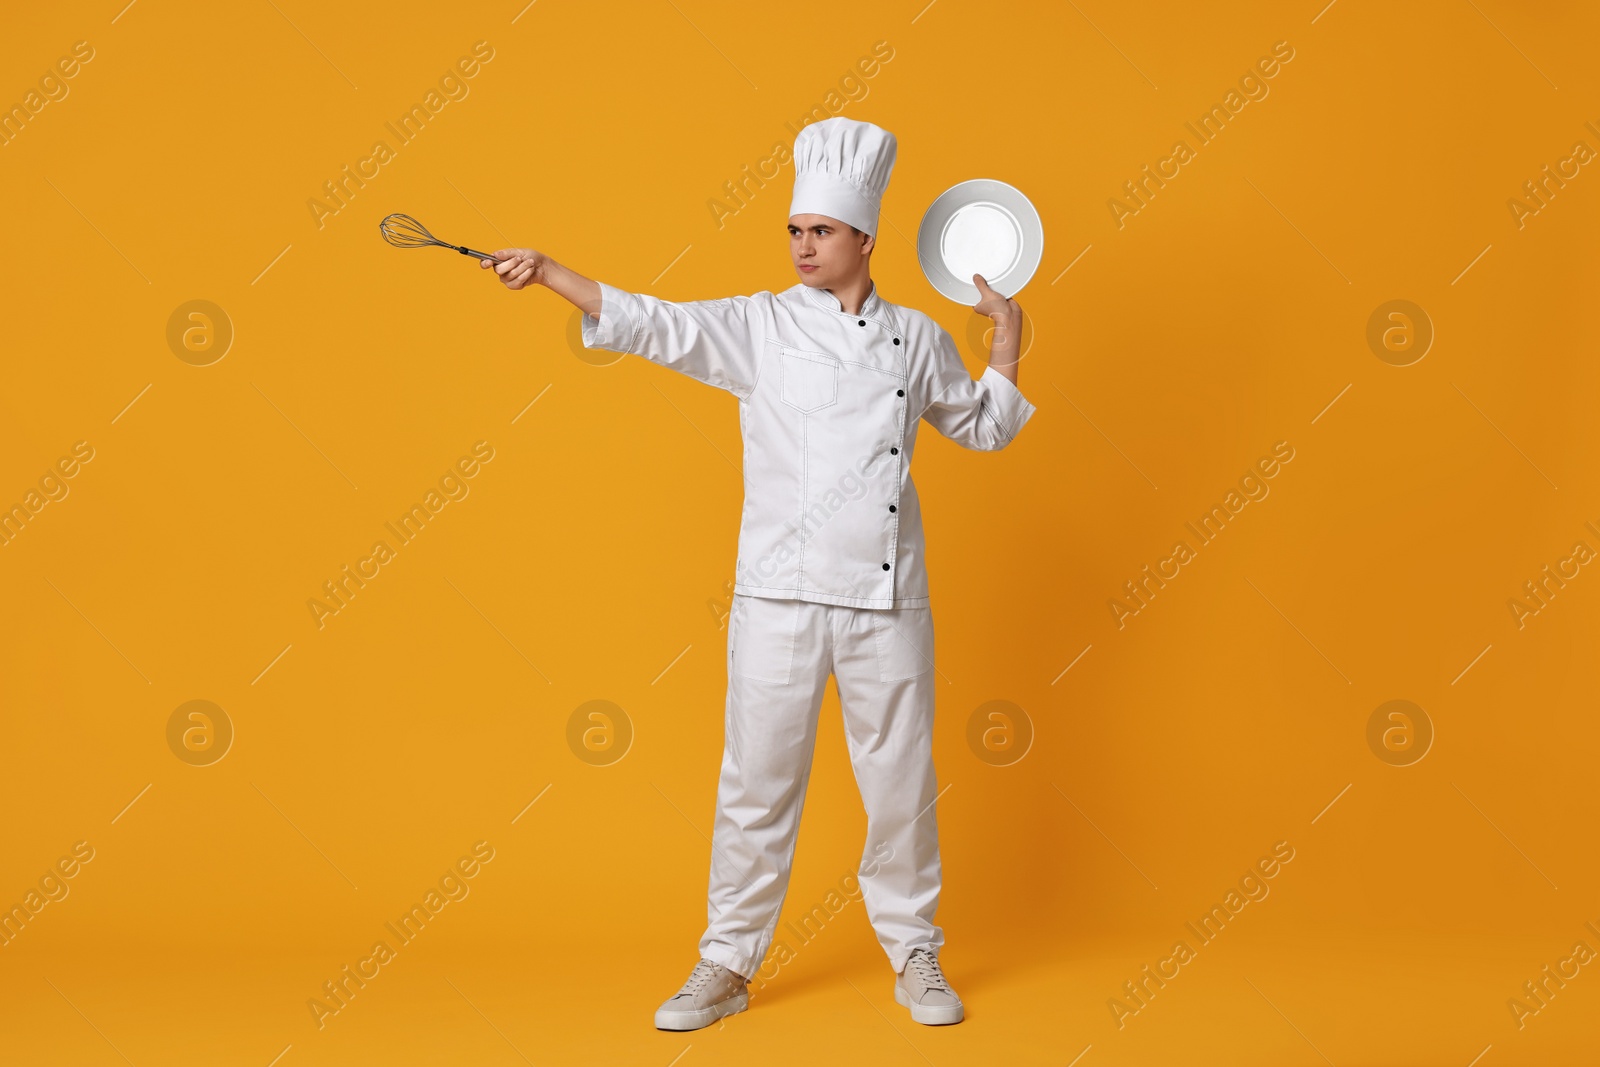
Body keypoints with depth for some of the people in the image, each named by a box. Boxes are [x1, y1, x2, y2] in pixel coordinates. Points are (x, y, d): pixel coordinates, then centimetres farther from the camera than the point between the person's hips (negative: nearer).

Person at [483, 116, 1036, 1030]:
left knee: (901, 777, 8)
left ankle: (916, 954, 26)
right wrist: (548, 272, -13)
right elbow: (655, 323, -4)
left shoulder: (918, 338, 9)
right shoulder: (759, 326, 3)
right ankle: (729, 963, 18)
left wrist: (1007, 348, 10)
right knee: (758, 779, 4)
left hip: (889, 596, 1)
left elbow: (981, 430, 22)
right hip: (781, 593, -1)